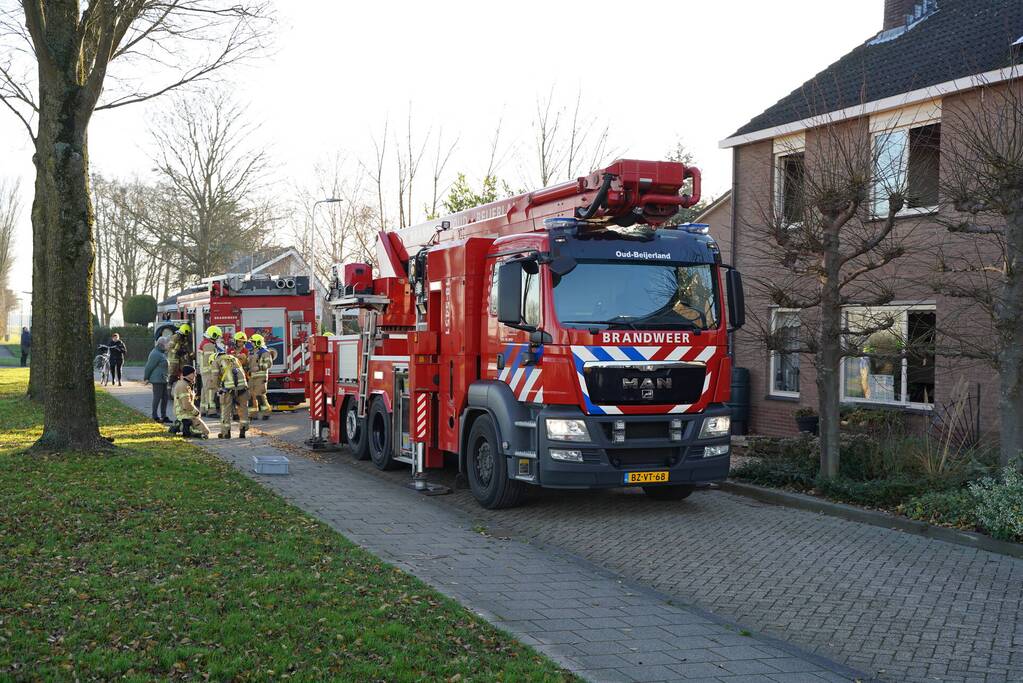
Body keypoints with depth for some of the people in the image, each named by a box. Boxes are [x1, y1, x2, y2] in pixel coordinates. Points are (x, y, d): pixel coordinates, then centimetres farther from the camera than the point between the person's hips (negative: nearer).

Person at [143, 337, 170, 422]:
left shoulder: (162, 353, 16)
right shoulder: (156, 354, -17)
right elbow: (149, 366, -15)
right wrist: (146, 378, -10)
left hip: (163, 379, 10)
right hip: (157, 379, -10)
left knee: (165, 397, 10)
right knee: (157, 397, -4)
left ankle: (164, 416, 15)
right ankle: (155, 416, 4)